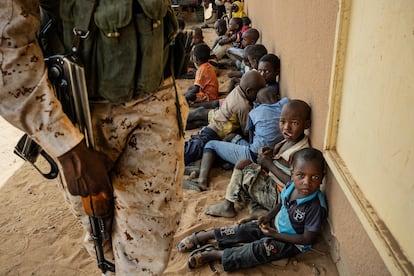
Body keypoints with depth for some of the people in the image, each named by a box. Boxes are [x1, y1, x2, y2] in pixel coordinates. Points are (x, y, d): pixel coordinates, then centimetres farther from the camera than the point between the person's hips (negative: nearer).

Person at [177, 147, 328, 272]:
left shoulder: (316, 206, -32)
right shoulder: (292, 185, -16)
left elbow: (308, 239, -23)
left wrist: (275, 234, -20)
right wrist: (268, 216, -7)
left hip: (291, 241, -5)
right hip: (276, 224, 6)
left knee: (261, 249, -25)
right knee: (243, 229, -4)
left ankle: (214, 254, -15)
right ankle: (201, 236, 7)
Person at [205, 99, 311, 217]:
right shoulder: (289, 140, 2)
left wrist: (269, 164, -23)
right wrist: (272, 153, -7)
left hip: (276, 196, -10)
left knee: (242, 165, -11)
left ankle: (227, 205, 8)